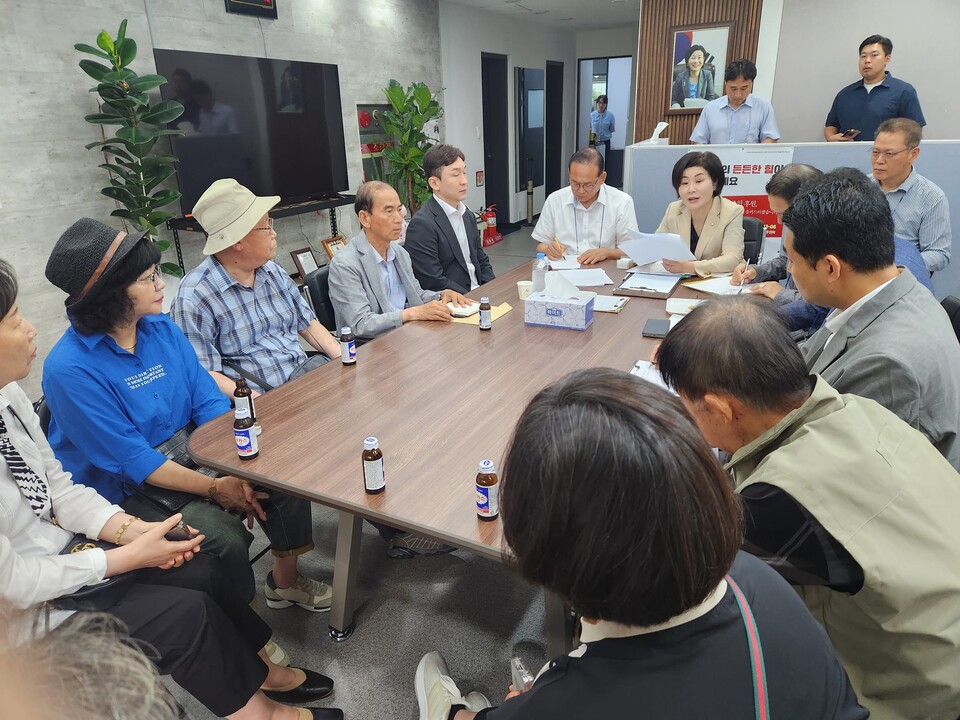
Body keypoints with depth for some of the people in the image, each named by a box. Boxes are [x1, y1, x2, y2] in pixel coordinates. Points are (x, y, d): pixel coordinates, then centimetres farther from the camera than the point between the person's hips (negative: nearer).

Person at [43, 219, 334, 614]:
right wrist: (214, 488, -21)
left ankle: (285, 580, 14)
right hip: (127, 488, -6)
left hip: (192, 453, 6)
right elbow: (129, 459, -21)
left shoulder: (163, 328, 0)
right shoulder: (69, 369, -20)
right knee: (225, 537, -25)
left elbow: (207, 399, -2)